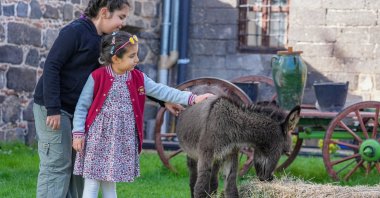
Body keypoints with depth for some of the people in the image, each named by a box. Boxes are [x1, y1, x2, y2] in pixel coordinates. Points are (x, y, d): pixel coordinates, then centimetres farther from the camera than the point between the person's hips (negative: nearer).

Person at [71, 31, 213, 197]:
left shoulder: (138, 78, 5)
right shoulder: (97, 77, -8)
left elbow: (161, 91, 6)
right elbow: (82, 106, -4)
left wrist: (192, 98, -1)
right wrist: (78, 133, -7)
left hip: (122, 140, 4)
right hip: (98, 138, -4)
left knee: (110, 184, 11)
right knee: (92, 185, -1)